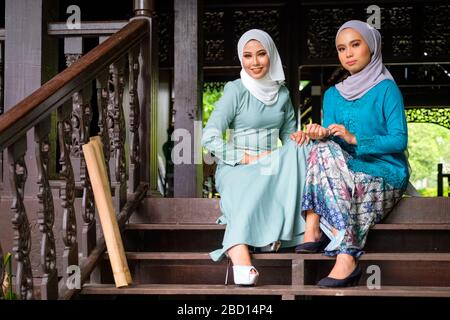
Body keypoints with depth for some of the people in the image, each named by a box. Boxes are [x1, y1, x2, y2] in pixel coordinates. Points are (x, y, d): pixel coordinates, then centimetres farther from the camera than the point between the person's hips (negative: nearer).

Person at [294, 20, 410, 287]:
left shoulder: (387, 89, -2)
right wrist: (321, 135, -18)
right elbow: (330, 138, 6)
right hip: (346, 174, 5)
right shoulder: (333, 95, 15)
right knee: (324, 149, -26)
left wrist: (354, 139, -21)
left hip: (386, 177, -5)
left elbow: (399, 140, -10)